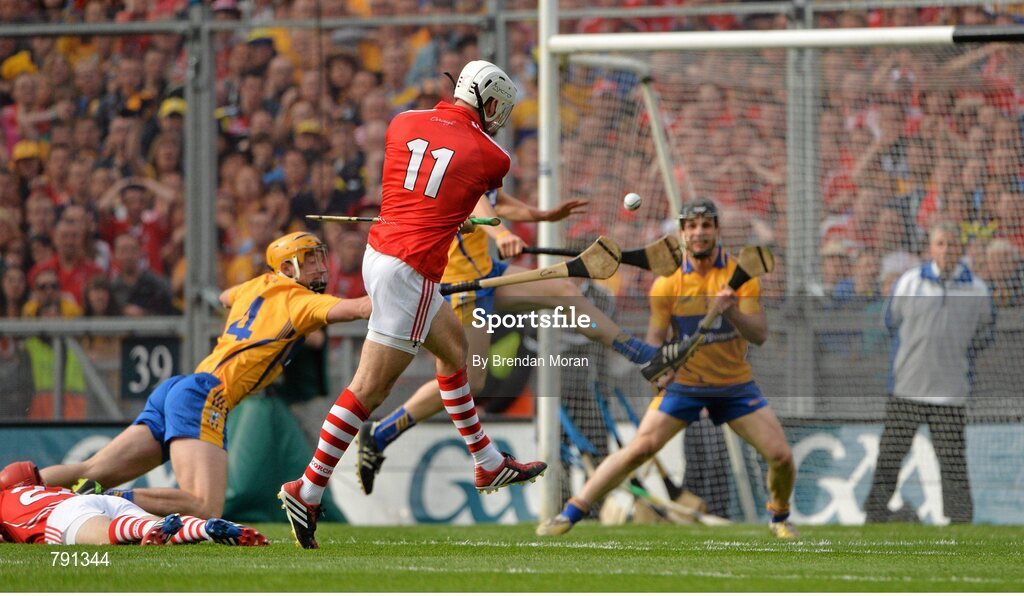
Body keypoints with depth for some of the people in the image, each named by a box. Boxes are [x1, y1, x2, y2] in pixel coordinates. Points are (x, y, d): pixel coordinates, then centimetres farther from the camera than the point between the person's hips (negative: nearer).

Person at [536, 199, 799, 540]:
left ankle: (779, 517, 24)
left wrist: (732, 311, -34)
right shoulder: (667, 284, -8)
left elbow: (760, 335, -15)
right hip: (684, 384, -1)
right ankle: (571, 514, -8)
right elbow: (655, 340, -3)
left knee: (781, 456, -7)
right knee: (638, 450, -16)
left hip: (736, 385, 1)